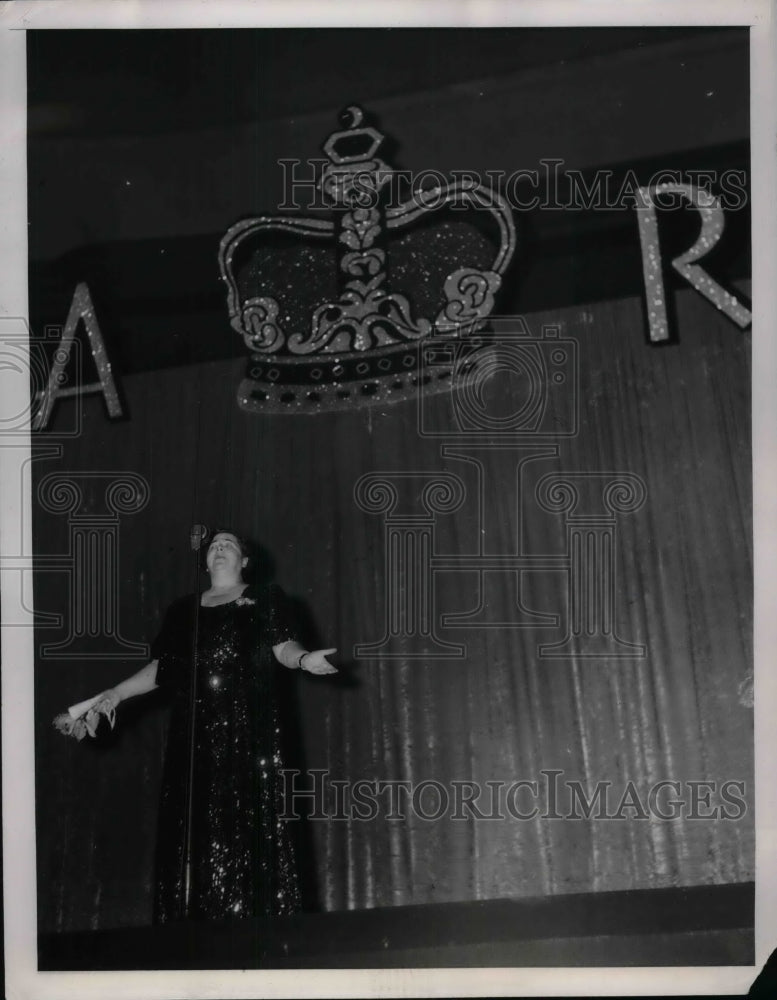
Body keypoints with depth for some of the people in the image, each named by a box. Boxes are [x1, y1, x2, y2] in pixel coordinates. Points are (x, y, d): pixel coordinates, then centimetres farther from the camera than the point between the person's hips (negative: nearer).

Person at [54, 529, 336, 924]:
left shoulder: (265, 598, 13)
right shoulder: (183, 610, 21)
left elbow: (284, 648, 0)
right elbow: (160, 669, 17)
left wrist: (305, 658, -22)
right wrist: (110, 696, 7)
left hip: (248, 725, -3)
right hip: (195, 729, 3)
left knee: (248, 820, -10)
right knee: (193, 823, -3)